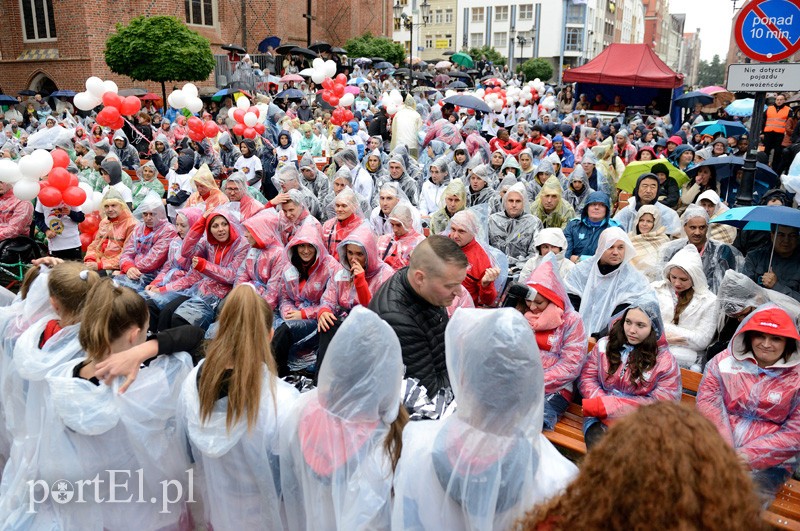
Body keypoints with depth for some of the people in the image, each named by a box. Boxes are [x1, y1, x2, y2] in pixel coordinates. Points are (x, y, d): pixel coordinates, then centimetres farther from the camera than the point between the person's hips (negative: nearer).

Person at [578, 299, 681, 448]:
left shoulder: (664, 360, 1)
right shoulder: (605, 344, 9)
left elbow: (663, 402, -6)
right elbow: (587, 377, 10)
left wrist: (609, 406, -14)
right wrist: (603, 404, -12)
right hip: (601, 417, 1)